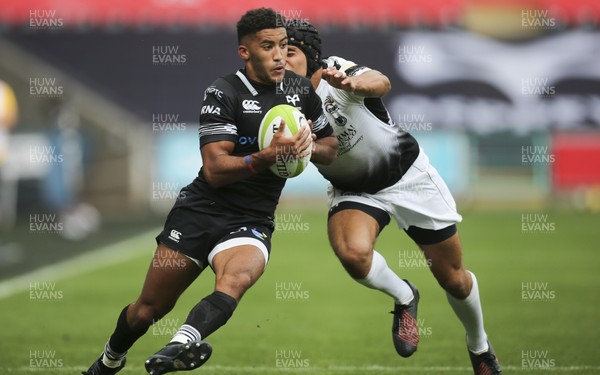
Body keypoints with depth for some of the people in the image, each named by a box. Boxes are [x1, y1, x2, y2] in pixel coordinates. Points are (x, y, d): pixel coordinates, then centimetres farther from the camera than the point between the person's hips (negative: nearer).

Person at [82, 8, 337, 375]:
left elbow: (331, 148, 19)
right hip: (201, 208, -2)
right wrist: (266, 157, -31)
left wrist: (310, 146, -5)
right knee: (149, 309, 5)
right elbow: (215, 169, -16)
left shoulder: (301, 89, 6)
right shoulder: (224, 93, -8)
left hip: (250, 221, 2)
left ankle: (182, 345, -52)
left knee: (236, 278, -35)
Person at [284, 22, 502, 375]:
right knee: (353, 253, -31)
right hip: (354, 191, 3)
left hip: (408, 174, -2)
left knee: (453, 278, 5)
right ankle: (404, 298, 0)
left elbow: (381, 83, -45)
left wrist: (354, 84, -68)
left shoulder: (334, 70, -24)